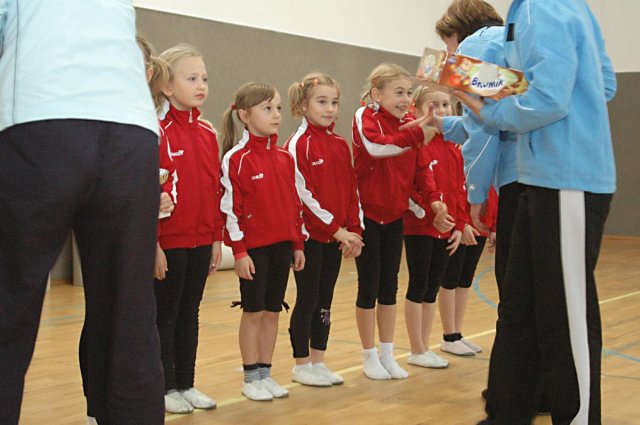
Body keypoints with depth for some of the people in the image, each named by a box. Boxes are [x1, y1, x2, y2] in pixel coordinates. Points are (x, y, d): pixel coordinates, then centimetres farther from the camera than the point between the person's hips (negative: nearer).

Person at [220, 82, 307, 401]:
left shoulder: (285, 158, 8)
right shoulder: (236, 159, -10)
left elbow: (295, 203, 12)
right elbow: (230, 207, -11)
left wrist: (298, 244, 11)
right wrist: (239, 251, -13)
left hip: (282, 245, 5)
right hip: (253, 246, -5)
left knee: (273, 311, 10)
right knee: (253, 311, 4)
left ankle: (265, 372, 21)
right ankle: (251, 378, 14)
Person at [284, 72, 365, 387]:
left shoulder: (340, 145, 10)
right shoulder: (298, 145, -10)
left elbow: (352, 191, 10)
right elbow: (304, 194, -15)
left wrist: (354, 230, 0)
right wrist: (336, 230, -16)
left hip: (337, 236, 6)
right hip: (310, 235, -6)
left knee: (325, 300, 11)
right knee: (307, 299, 1)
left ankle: (318, 361, 20)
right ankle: (301, 365, 12)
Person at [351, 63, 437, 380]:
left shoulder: (411, 124, 7)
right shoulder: (365, 117, -11)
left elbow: (420, 170, 9)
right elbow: (375, 146, -32)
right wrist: (415, 135, -42)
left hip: (395, 216, 5)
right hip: (367, 215, -5)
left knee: (389, 286, 11)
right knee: (369, 287, 3)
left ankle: (387, 354, 22)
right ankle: (369, 356, 15)